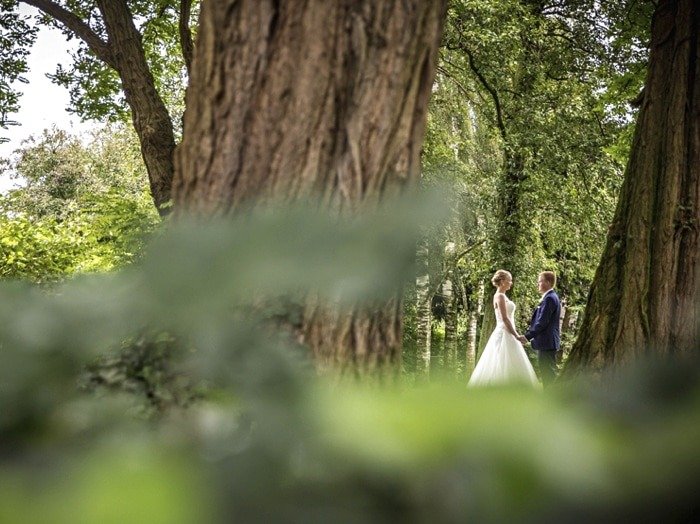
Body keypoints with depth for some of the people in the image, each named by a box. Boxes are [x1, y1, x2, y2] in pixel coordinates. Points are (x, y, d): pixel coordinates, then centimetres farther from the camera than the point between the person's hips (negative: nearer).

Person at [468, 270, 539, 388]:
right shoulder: (500, 296, -12)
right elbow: (505, 318, -18)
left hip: (506, 334, 10)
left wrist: (514, 334, 21)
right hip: (504, 335, -10)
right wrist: (516, 335, -17)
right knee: (504, 367, -10)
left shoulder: (502, 296, 18)